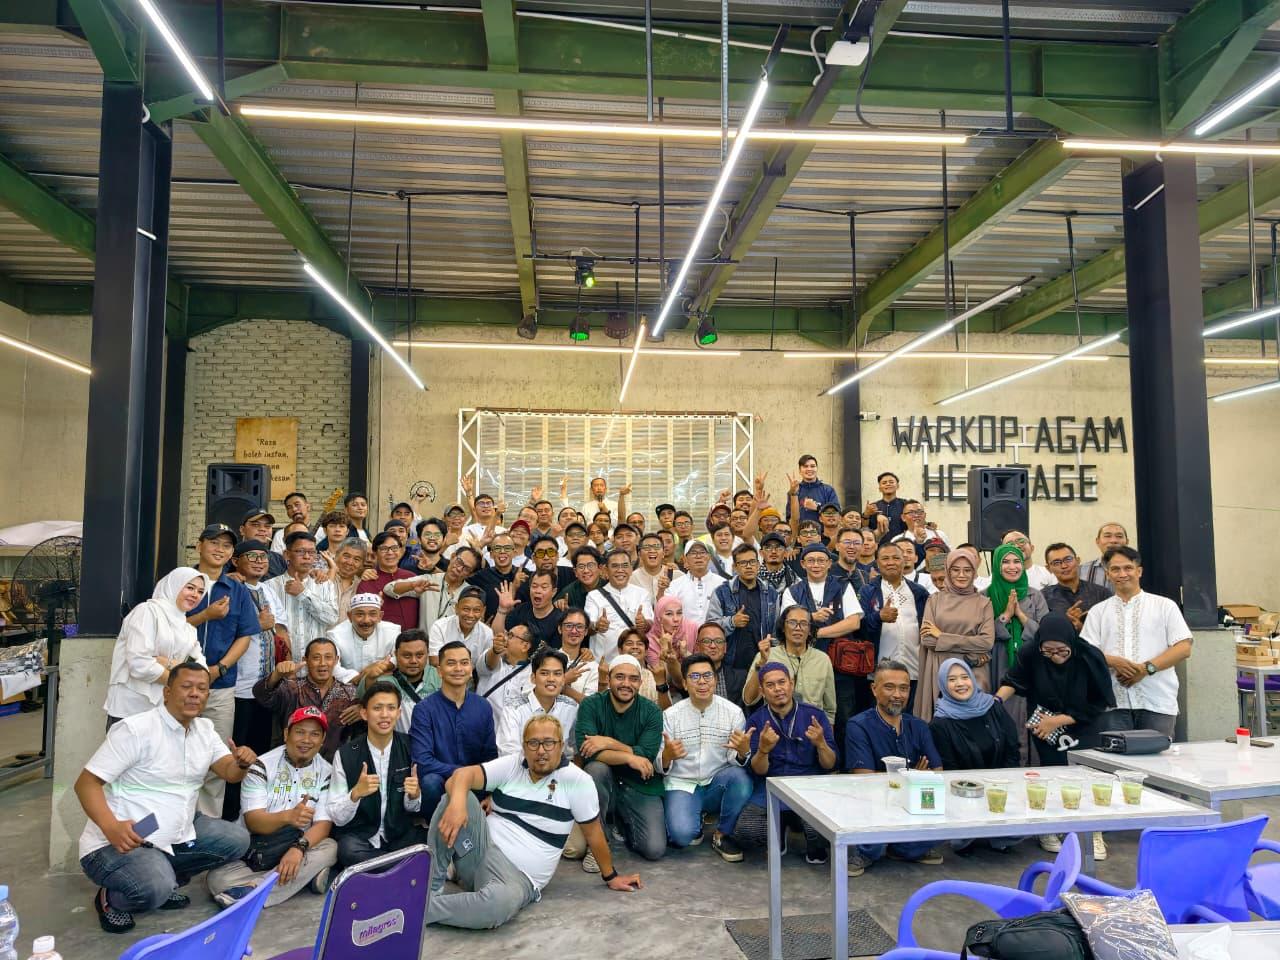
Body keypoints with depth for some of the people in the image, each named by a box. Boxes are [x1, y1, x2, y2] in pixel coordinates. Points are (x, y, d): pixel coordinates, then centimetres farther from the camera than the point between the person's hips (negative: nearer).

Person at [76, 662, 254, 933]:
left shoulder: (205, 729, 5)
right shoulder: (135, 729, -17)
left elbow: (230, 773, 2)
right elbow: (86, 783, -18)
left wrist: (243, 762, -24)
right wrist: (110, 827, -34)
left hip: (177, 835, 8)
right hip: (123, 841, -7)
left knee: (237, 839, 2)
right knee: (155, 889, -33)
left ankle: (163, 881, 12)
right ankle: (111, 898, 2)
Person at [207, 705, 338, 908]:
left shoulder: (327, 772, -1)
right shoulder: (262, 765, -8)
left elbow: (323, 823, -9)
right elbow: (253, 821, -16)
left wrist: (299, 848, -31)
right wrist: (288, 817, -38)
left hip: (297, 848, 2)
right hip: (253, 847, -1)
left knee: (330, 847, -28)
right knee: (218, 879, -30)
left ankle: (250, 892, -28)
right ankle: (306, 876, -25)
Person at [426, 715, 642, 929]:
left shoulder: (576, 780, -5)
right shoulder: (510, 765, 3)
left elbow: (593, 832, 5)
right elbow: (463, 774, -11)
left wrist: (611, 877, 13)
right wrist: (457, 802, -34)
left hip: (519, 876, -3)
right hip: (481, 849, 3)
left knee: (500, 902, -41)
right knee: (458, 797, -23)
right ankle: (431, 887, -14)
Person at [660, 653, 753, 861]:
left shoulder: (733, 712, -5)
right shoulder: (670, 715, -7)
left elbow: (737, 760, -5)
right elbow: (660, 766, -5)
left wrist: (743, 751, -30)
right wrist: (667, 755, -29)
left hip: (717, 784, 1)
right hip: (681, 784, -1)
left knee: (741, 777, -31)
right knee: (682, 834, -28)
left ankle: (722, 834, -5)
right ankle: (695, 823, 12)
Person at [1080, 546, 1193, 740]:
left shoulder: (1165, 606, 10)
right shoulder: (1099, 611, 14)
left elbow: (1184, 648, 1)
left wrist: (1147, 668, -11)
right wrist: (1114, 661, -13)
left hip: (1157, 703, -1)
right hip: (1114, 703, 1)